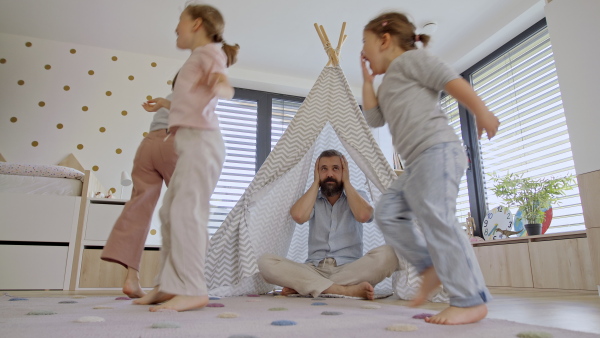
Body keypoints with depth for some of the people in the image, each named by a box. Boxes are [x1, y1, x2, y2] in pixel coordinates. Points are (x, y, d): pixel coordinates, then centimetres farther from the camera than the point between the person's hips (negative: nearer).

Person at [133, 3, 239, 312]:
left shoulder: (209, 50, 2)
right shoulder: (200, 58, 28)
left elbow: (227, 87, -19)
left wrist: (221, 87, -42)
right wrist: (165, 104, 54)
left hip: (200, 140, -10)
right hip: (192, 143, 10)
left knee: (186, 210, -19)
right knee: (170, 212, 9)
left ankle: (192, 290, -20)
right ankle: (168, 285, 13)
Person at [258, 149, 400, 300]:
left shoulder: (357, 196, 10)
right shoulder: (311, 199, 11)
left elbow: (363, 215, -14)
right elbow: (299, 216, -13)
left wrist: (346, 182, -2)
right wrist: (316, 182, -1)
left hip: (350, 269, 0)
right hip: (314, 269, 1)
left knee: (388, 254, -31)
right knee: (265, 261, -24)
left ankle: (301, 286, -27)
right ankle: (346, 290, -32)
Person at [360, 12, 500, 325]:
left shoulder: (410, 58, 4)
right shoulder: (389, 84, 30)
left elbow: (450, 79, -5)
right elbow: (374, 118, 22)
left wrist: (481, 112, -10)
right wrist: (367, 80, 25)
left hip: (436, 150, -10)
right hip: (417, 161, 10)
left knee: (436, 218, -18)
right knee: (388, 213, 5)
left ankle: (471, 301, -12)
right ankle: (432, 267, 8)